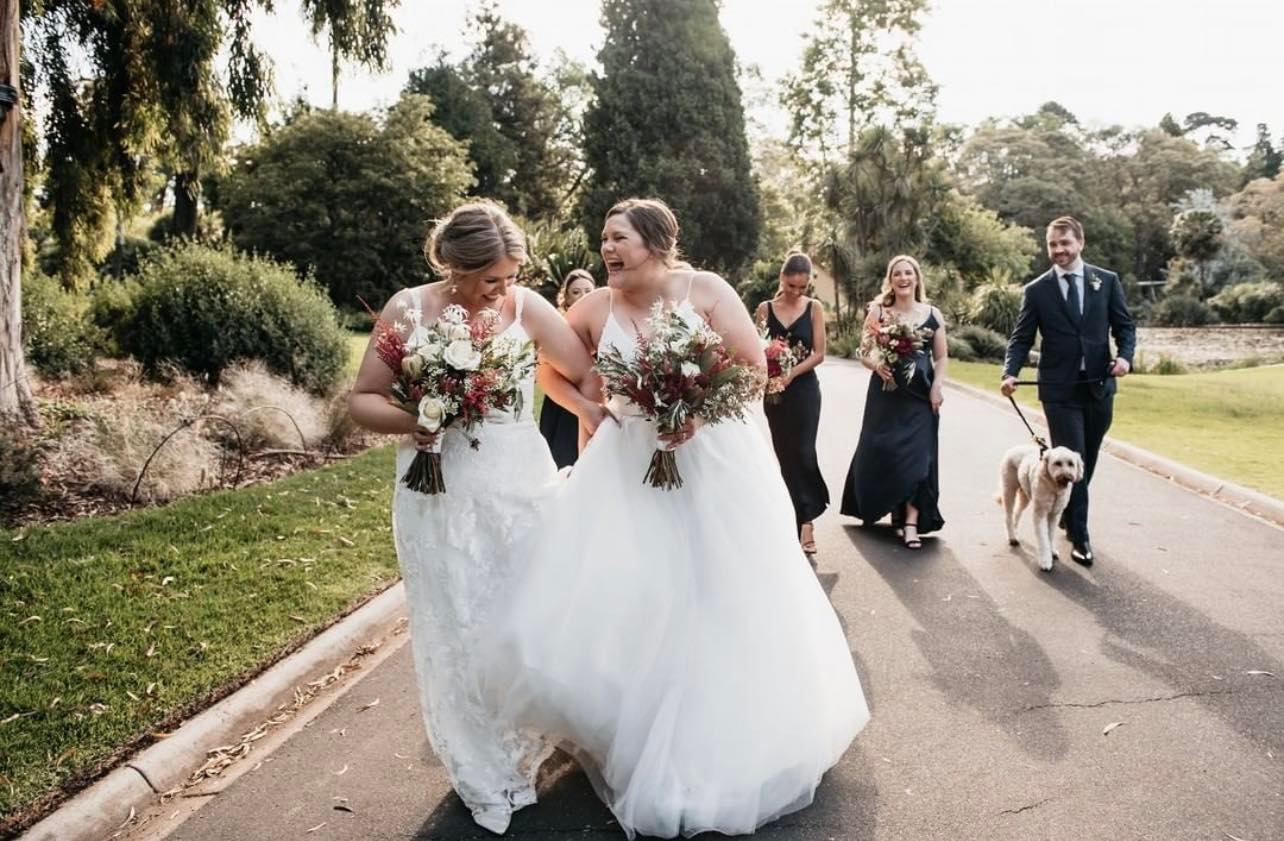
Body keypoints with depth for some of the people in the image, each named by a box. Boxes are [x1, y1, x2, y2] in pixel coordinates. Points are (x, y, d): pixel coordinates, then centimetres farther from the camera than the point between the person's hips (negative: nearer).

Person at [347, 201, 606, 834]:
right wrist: (407, 420, -17)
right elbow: (361, 400, 1)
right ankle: (483, 777, 30)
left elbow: (590, 377, 0)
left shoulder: (526, 307, -5)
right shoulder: (408, 310, -4)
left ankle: (521, 758, 34)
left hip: (521, 489, 0)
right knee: (458, 634, 9)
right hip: (440, 497, 0)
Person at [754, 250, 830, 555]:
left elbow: (819, 353, -4)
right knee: (785, 454, 7)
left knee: (803, 452, -8)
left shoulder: (814, 308, -1)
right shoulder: (765, 308, 3)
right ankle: (801, 513, 20)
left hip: (803, 389, -2)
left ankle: (806, 522, -4)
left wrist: (791, 373, -16)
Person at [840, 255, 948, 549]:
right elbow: (864, 354, 0)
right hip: (886, 392, 0)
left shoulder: (932, 314, 6)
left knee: (916, 456, -4)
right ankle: (881, 507, 27)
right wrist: (877, 365, -21)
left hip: (920, 394, 1)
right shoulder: (878, 312, 2)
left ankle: (911, 522, -2)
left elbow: (942, 357, 9)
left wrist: (938, 385, -6)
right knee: (882, 452, 3)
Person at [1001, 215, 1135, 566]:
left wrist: (1125, 355, -12)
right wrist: (1010, 373, -17)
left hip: (1100, 386, 3)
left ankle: (1068, 516, 35)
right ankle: (1079, 536, 5)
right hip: (1060, 389, -3)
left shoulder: (1107, 281, 5)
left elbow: (1125, 326, 8)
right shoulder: (1036, 290, 0)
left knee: (1087, 462, 13)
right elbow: (1021, 338, -1)